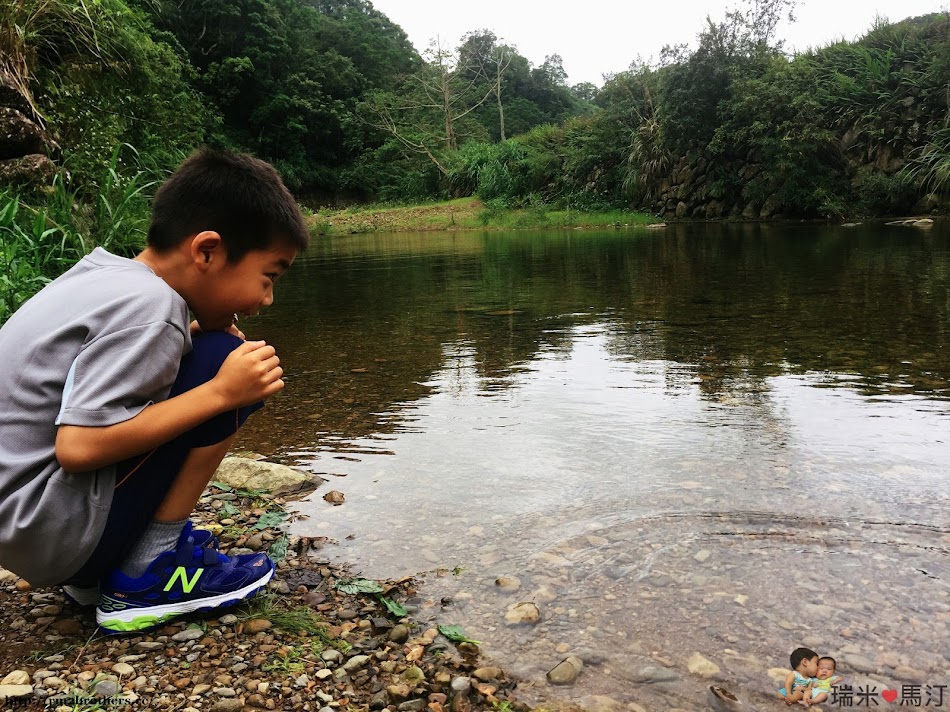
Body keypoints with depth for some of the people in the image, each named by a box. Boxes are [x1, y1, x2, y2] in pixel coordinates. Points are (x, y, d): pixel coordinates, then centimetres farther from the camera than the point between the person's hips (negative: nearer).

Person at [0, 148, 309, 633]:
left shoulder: (105, 273, 5)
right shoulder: (148, 306, -21)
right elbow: (78, 446, -26)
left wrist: (189, 337, 4)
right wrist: (219, 393, -22)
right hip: (52, 533, -9)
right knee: (222, 362, -14)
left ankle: (97, 571, 14)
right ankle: (148, 577, -5)